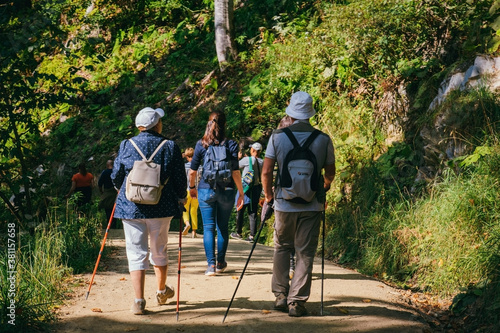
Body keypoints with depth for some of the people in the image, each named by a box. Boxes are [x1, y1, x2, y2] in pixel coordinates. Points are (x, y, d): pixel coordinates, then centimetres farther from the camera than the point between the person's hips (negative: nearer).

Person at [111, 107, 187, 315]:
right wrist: (181, 198, 19)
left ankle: (139, 301, -4)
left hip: (131, 207, 0)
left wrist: (122, 191, 28)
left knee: (136, 253, 3)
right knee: (159, 250, 18)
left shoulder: (126, 146, -1)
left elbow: (116, 176, 7)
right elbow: (180, 178, 0)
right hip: (161, 208, 0)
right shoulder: (169, 147, -4)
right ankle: (162, 292, 35)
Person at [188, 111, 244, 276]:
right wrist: (241, 193, -1)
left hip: (206, 190, 0)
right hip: (226, 190, 0)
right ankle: (221, 262, 23)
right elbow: (235, 172, -8)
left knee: (208, 227, 3)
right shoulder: (231, 145, -5)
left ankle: (211, 264, -4)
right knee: (223, 227, 13)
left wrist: (192, 187, 20)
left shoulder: (201, 144, -2)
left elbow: (192, 171, 2)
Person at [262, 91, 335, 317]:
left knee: (282, 248, 19)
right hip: (312, 205, 0)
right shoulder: (323, 139, -2)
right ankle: (297, 301, 4)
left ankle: (280, 295, 16)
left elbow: (266, 172, -5)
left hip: (284, 203, 0)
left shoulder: (277, 137, -5)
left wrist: (268, 197, 10)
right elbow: (330, 174, 6)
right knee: (305, 253, 6)